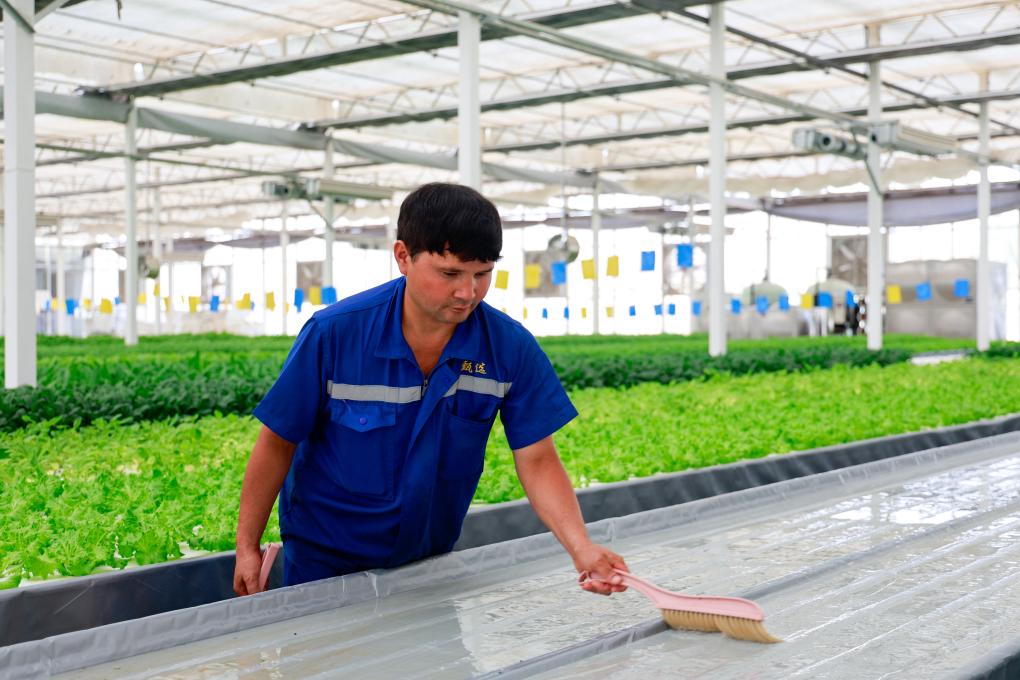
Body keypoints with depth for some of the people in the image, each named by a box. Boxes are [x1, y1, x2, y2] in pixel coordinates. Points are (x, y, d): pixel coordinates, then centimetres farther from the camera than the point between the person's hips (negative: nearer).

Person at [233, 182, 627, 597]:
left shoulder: (511, 349, -17)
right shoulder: (334, 334, -22)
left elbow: (537, 461, -13)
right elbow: (277, 443, -13)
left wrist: (582, 549, -28)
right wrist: (247, 547, -9)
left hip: (430, 554, 3)